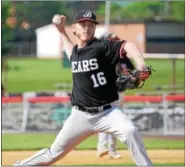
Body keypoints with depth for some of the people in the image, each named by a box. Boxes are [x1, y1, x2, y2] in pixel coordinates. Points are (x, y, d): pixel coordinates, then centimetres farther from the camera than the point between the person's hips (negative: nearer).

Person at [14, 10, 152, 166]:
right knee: (55, 153, 11)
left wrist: (140, 63, -51)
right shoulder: (75, 51, 7)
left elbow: (127, 46, -32)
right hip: (80, 116, 4)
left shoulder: (102, 46, -12)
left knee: (130, 131, -33)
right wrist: (61, 31, 26)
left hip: (107, 112, -4)